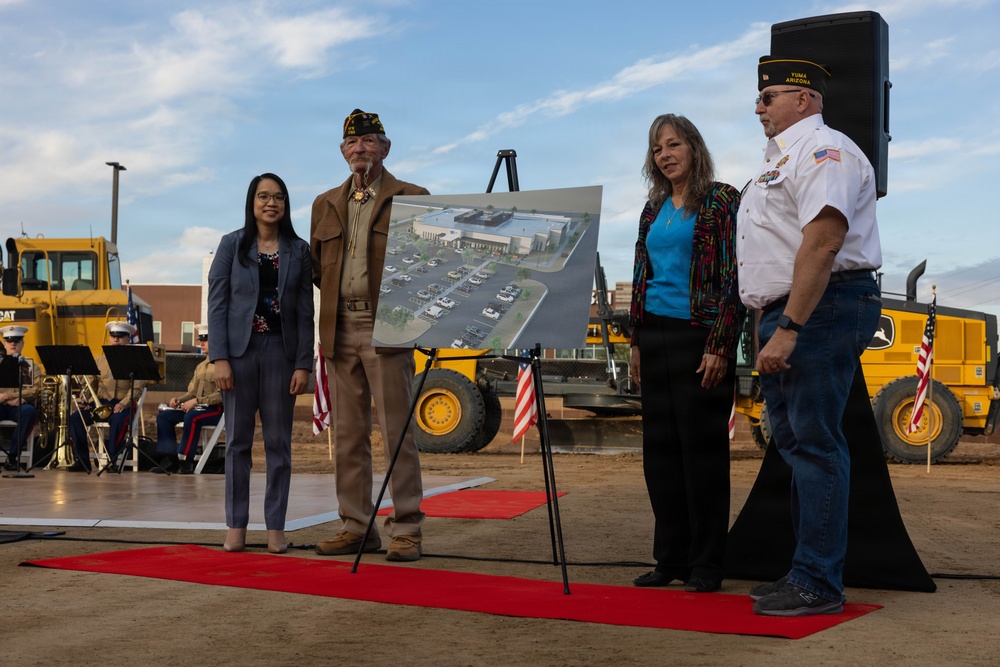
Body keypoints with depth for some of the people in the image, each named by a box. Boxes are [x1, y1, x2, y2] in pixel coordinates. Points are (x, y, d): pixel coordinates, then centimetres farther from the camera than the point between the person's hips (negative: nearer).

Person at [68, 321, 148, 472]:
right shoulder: (100, 360, 20)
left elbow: (137, 387, -6)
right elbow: (90, 384, 18)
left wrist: (124, 403, -23)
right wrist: (85, 400, -4)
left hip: (122, 404, -4)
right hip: (99, 403, 4)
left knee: (119, 420, -38)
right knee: (75, 418, -20)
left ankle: (112, 460, -24)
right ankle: (82, 461, -12)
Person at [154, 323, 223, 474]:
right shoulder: (201, 366, 19)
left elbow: (222, 395, -19)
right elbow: (191, 392, 21)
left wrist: (196, 401, -24)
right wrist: (178, 399, -1)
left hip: (217, 409, -9)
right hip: (198, 407, 9)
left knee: (191, 417, -37)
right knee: (163, 415, -6)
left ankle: (187, 462, -29)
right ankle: (168, 457, -9)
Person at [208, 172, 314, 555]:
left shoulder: (298, 251, 6)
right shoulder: (232, 245, 3)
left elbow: (305, 312, 4)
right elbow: (217, 304, -1)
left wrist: (303, 364, -4)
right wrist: (219, 358, -9)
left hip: (281, 350, 1)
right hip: (240, 349, -1)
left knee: (278, 442, 4)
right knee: (238, 441, 3)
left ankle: (276, 529, 11)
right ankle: (236, 527, 11)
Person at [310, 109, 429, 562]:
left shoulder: (411, 198, 4)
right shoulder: (325, 205, 17)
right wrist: (326, 322, 7)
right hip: (340, 331, 5)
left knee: (397, 432, -5)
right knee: (347, 435, 7)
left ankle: (406, 530, 0)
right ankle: (357, 527, 15)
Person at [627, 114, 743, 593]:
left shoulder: (721, 201, -4)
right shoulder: (653, 209, 15)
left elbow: (733, 278, -9)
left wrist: (720, 347, -15)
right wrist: (636, 343, 13)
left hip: (698, 336, -7)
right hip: (655, 336, 7)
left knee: (702, 447, -3)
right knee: (660, 449, 8)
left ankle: (706, 564, 5)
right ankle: (671, 557, 17)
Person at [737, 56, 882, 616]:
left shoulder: (823, 150, -10)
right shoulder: (783, 156, 23)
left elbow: (822, 242, -22)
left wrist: (788, 330, -26)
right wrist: (769, 326, 20)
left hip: (822, 309, -11)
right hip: (786, 316, 11)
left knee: (814, 442, -9)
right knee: (794, 442, 13)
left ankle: (818, 584, -5)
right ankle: (807, 571, 22)